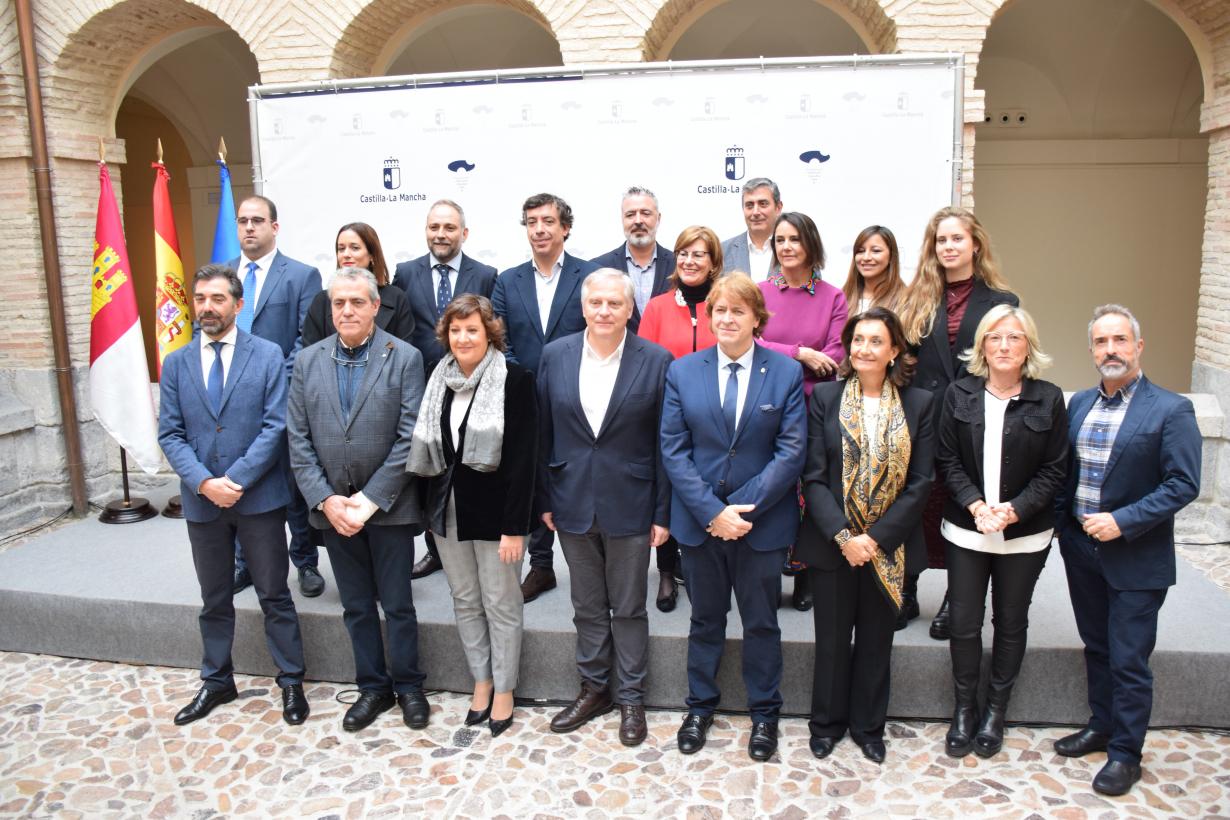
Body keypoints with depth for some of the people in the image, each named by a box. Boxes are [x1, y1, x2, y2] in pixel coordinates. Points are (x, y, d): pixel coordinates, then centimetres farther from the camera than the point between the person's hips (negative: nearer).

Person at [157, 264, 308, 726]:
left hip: (260, 497, -3)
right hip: (202, 500, 3)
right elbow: (170, 434, 2)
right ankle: (216, 682, 33)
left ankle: (291, 682, 21)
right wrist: (204, 482, -13)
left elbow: (275, 426, -9)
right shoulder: (176, 364, 6)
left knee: (274, 596, 7)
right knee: (214, 599, 17)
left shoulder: (268, 355, -4)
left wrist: (236, 479, -16)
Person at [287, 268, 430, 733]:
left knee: (397, 604, 8)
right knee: (356, 607, 15)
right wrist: (325, 499, -9)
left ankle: (408, 687, 27)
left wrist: (370, 499, -15)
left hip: (389, 505, -3)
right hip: (332, 507, 3)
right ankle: (373, 687, 31)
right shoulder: (308, 361, 3)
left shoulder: (404, 358, -8)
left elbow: (409, 438, -12)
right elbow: (299, 439, 1)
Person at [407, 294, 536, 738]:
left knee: (500, 603, 6)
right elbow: (428, 448, 10)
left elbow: (522, 458, -14)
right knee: (465, 601, 15)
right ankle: (481, 681, 31)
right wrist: (432, 506, 4)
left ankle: (504, 690, 23)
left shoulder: (514, 380, -12)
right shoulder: (440, 379, 5)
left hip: (494, 509, -5)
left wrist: (514, 526, -17)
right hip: (448, 506, 6)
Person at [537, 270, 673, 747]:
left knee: (628, 609, 11)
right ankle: (594, 689, 35)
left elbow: (664, 444, -6)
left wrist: (663, 513, -6)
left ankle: (630, 698, 29)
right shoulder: (555, 356, 0)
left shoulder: (656, 361, -8)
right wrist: (544, 500, 3)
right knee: (587, 608, 16)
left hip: (629, 506, -2)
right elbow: (544, 434, 4)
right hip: (573, 505, 3)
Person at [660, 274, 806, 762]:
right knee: (706, 619, 17)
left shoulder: (786, 373, -4)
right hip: (698, 520, 1)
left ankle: (764, 712, 34)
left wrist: (743, 509, -17)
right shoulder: (681, 372, -1)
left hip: (762, 521, -1)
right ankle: (700, 706, 36)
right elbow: (673, 450, -5)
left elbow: (791, 451, -9)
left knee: (761, 622, 14)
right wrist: (712, 512, -15)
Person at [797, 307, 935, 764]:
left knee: (876, 638, 14)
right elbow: (814, 476, -7)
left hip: (887, 546, 1)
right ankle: (827, 722, 32)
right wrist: (843, 536, -16)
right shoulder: (825, 397, -3)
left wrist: (876, 538, -12)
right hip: (831, 542, -1)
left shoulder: (918, 404, -1)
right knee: (832, 637, 12)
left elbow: (921, 481, -4)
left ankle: (868, 725, 34)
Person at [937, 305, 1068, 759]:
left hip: (1025, 535, 0)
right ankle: (964, 709, 24)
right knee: (963, 623, 5)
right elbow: (947, 460, -2)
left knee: (1011, 622, 12)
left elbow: (1054, 469, -3)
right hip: (965, 531, 0)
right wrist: (975, 505, -15)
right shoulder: (959, 394, -2)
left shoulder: (1049, 399, -4)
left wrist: (1016, 509, -16)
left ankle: (995, 711, 30)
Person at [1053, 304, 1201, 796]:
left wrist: (1123, 522, -21)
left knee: (1128, 660, 4)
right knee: (1096, 648, 19)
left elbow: (1184, 484, -16)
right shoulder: (1079, 404, 6)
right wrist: (1064, 526, 4)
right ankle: (1102, 726, 37)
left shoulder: (1170, 410, -12)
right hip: (1082, 551, 5)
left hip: (1136, 559, -5)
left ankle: (1125, 753, 20)